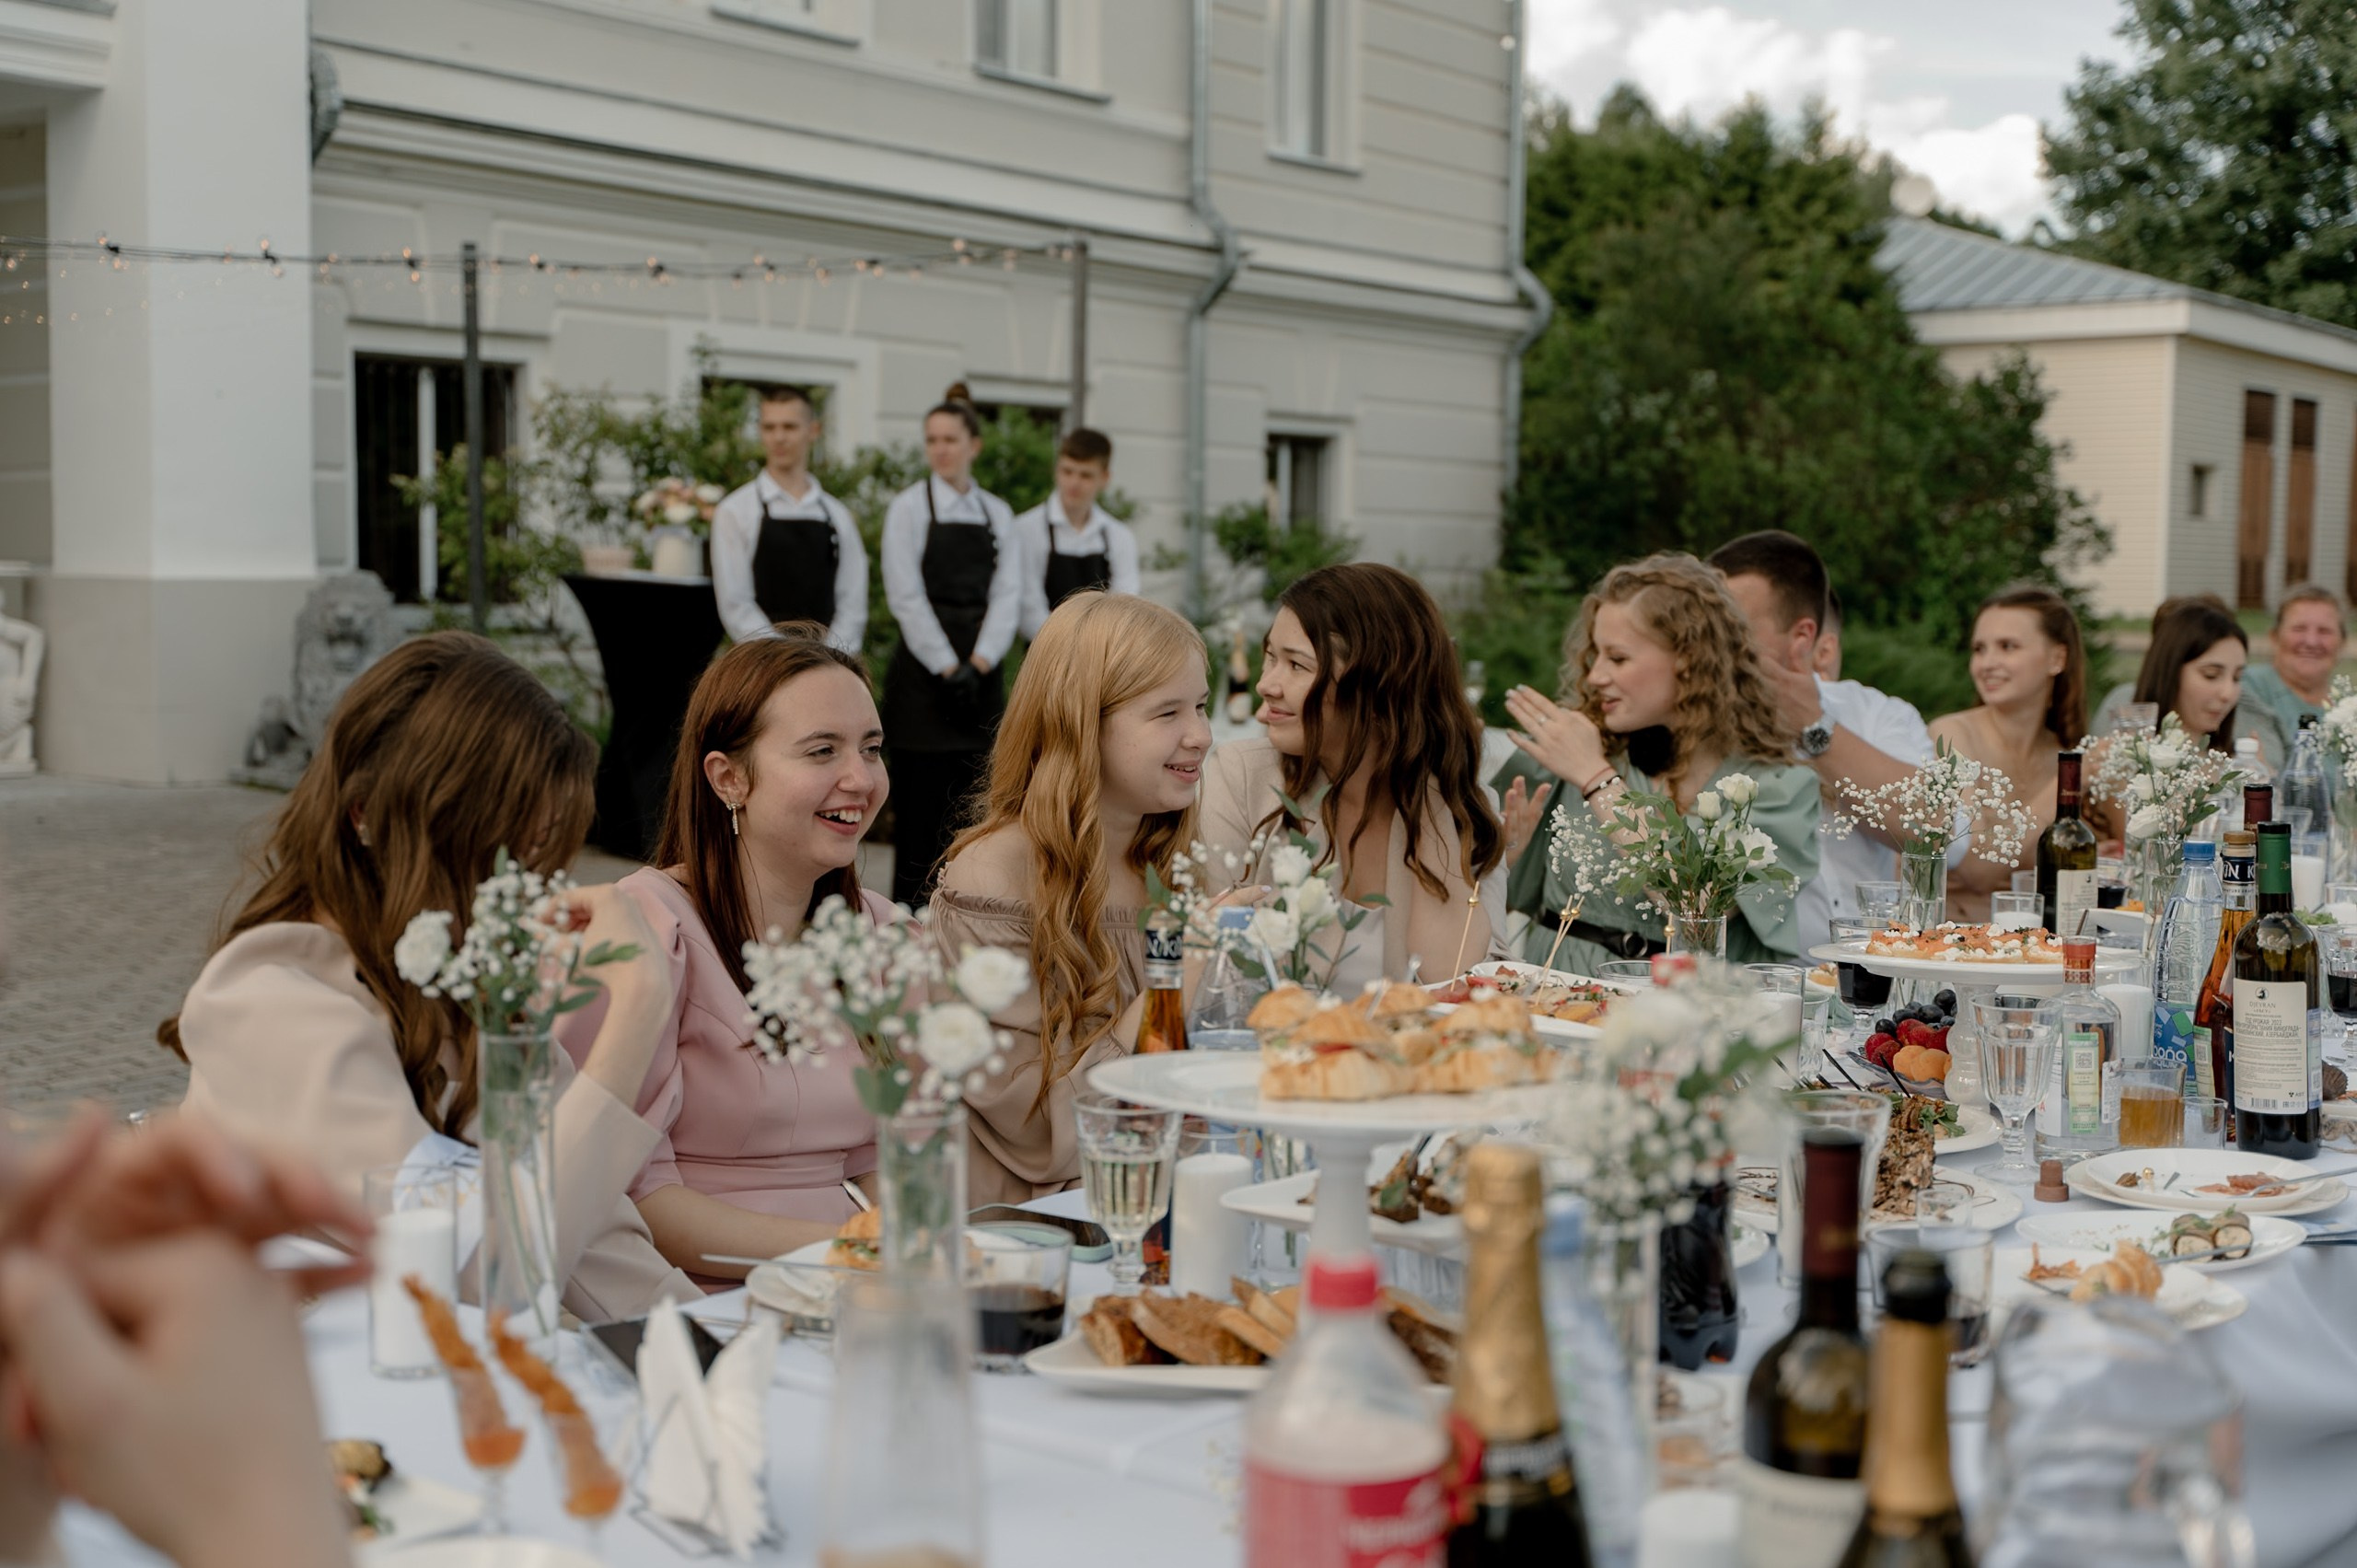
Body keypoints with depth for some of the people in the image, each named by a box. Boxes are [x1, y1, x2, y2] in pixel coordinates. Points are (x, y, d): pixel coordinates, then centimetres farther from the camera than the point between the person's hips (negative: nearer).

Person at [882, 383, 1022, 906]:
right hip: (924, 672, -3)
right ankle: (911, 918, -1)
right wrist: (948, 668, -13)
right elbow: (906, 596, -7)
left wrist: (977, 665, -10)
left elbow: (1007, 596, 4)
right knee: (921, 800, -5)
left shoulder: (997, 514, 11)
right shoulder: (910, 506, 1)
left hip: (980, 671, 4)